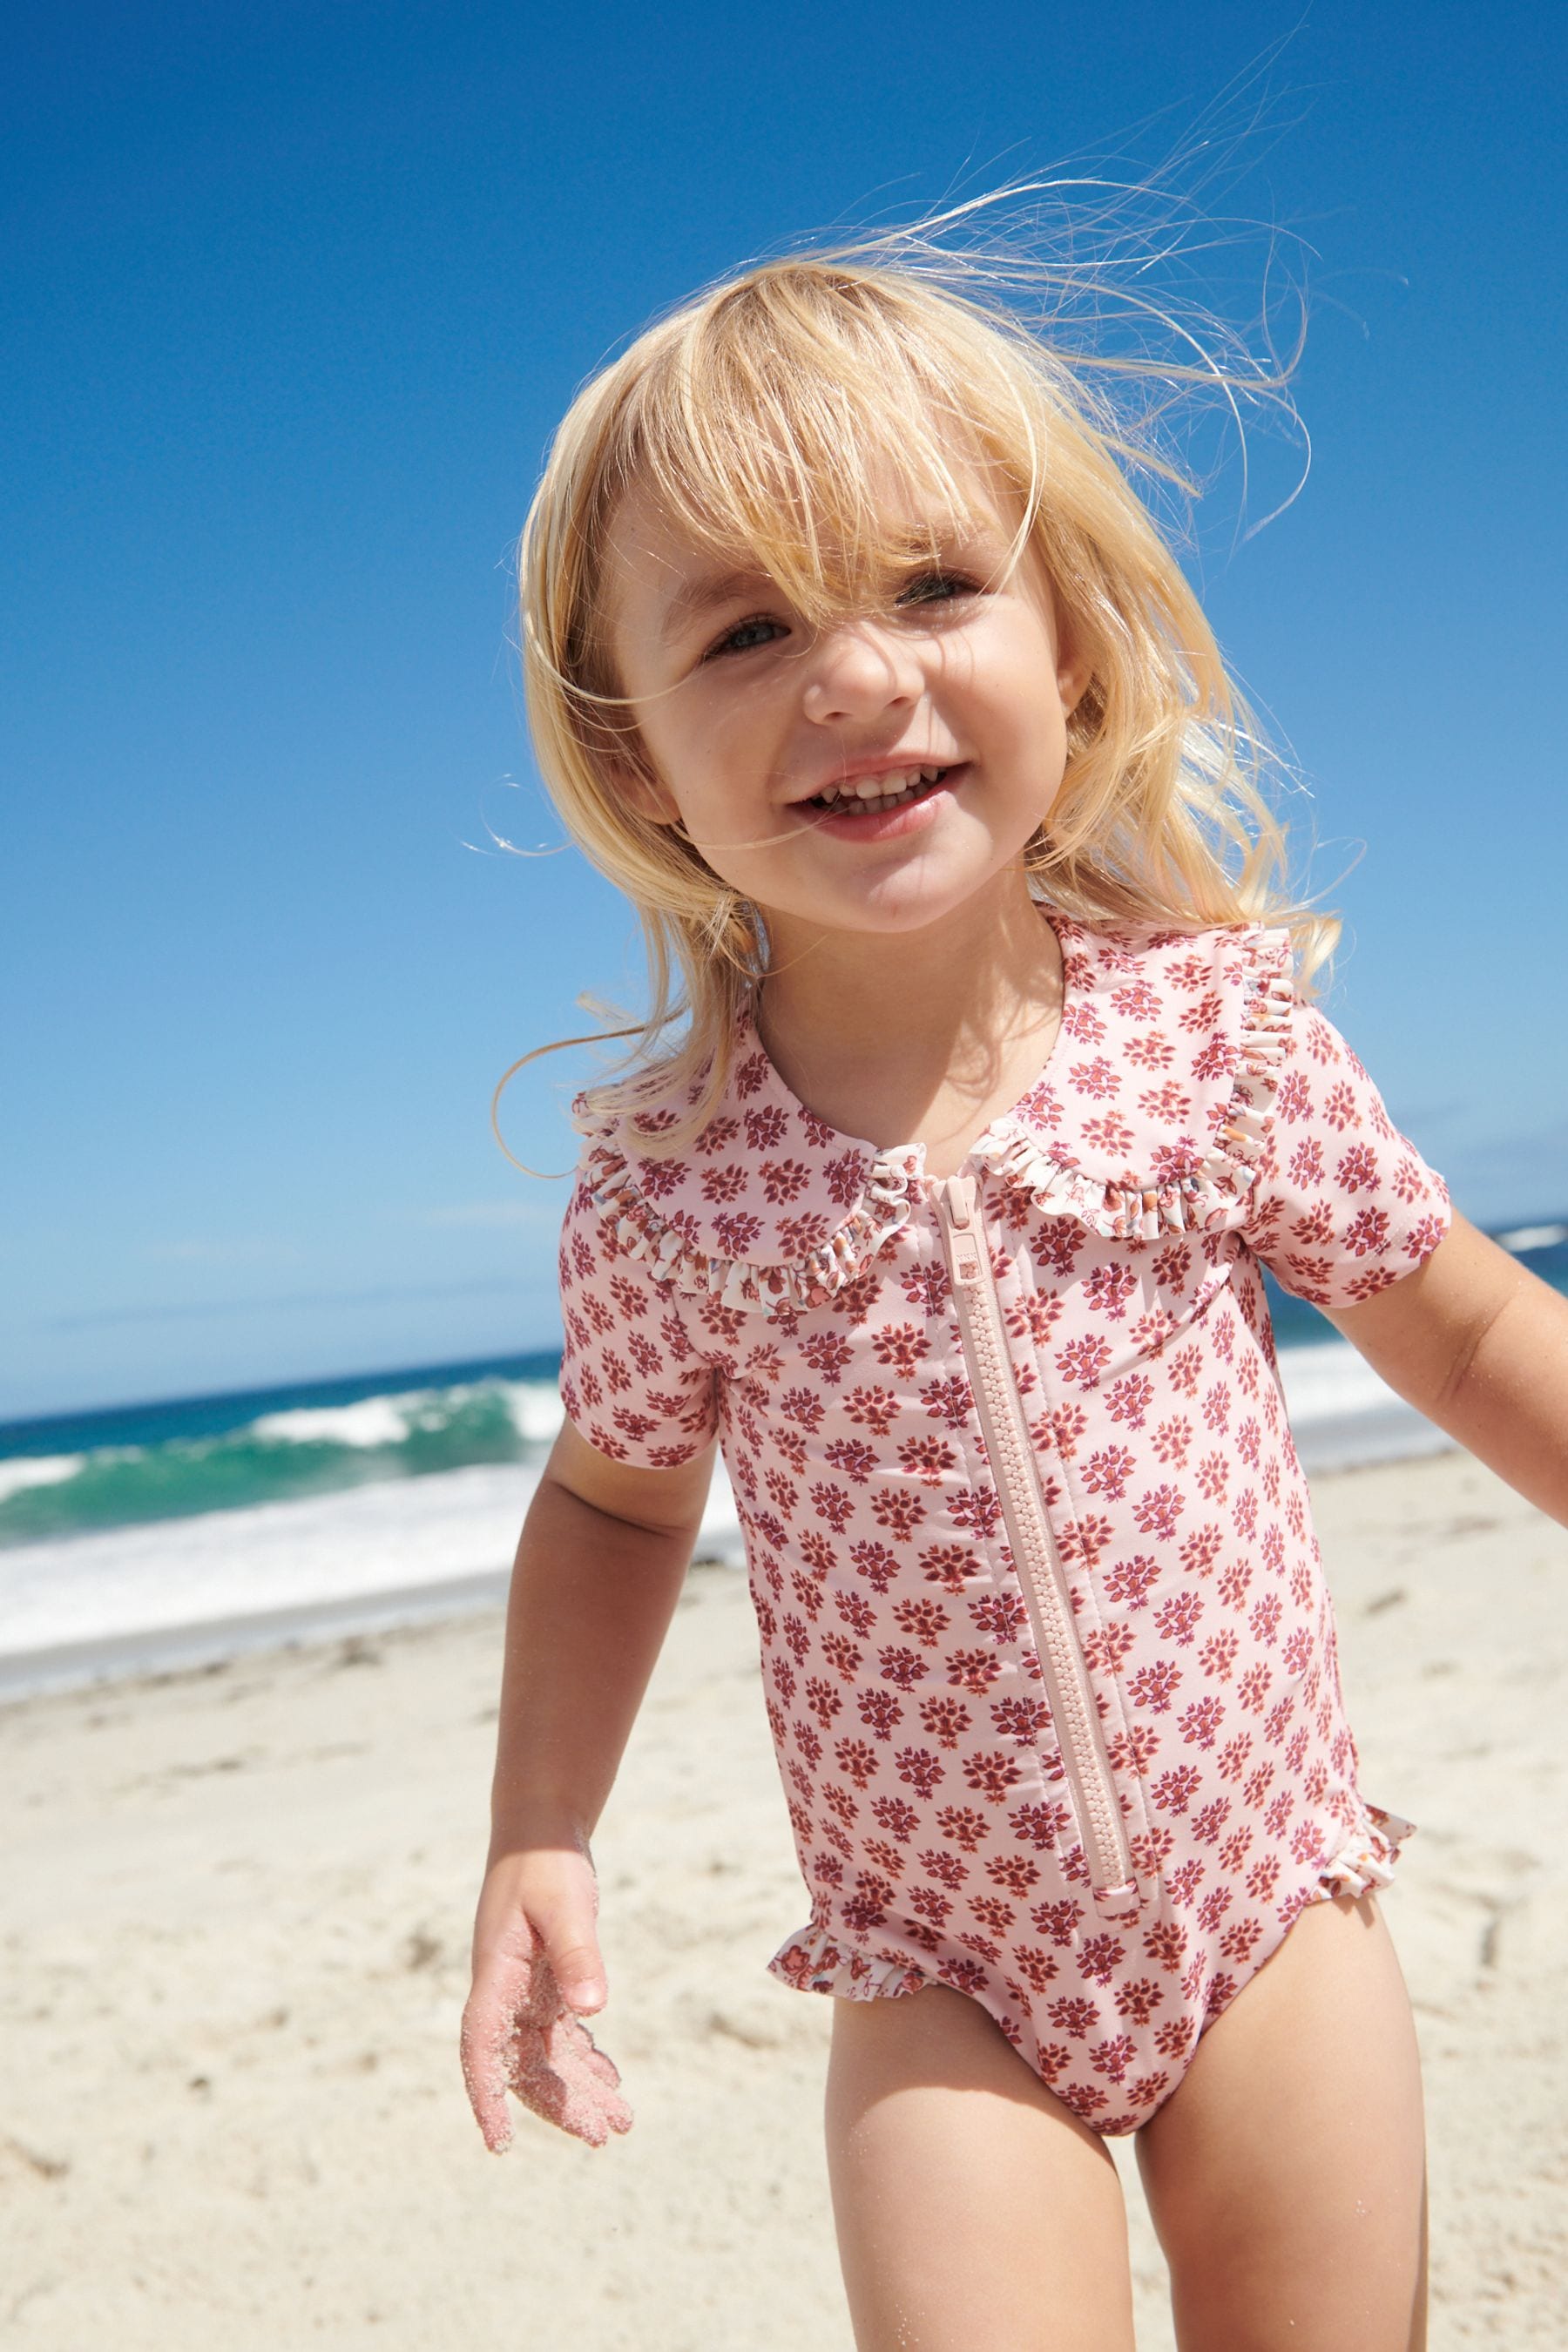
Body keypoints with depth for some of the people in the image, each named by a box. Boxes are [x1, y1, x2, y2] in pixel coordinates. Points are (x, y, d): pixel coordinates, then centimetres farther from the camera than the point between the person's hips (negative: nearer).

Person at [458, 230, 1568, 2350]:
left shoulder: (1222, 1029, -14)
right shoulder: (662, 1188, -13)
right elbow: (615, 1496, 5)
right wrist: (538, 1837, -1)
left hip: (1269, 1912, 1)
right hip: (943, 1988, 0)